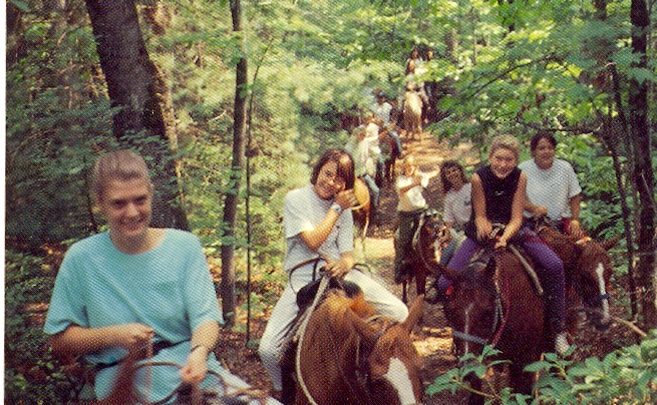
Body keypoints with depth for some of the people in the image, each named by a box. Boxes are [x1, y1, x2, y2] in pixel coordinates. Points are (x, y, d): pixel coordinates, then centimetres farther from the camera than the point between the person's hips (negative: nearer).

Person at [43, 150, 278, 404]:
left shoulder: (184, 246, 2)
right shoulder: (81, 259, -1)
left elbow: (205, 315, -5)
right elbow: (59, 340, 5)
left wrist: (200, 351, -28)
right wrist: (114, 335, -13)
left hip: (193, 367, 1)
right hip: (124, 381, -1)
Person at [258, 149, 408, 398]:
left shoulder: (344, 208, 12)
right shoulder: (296, 199, -3)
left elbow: (348, 253, 7)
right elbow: (313, 242, -13)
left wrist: (345, 263, -18)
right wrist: (337, 208, -8)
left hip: (339, 274, 4)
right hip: (303, 278, -4)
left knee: (401, 314, -10)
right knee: (268, 349, -20)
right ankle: (284, 392, 12)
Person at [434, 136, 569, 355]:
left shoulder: (520, 178, -15)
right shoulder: (479, 178, -20)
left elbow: (516, 218, -15)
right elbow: (480, 216, -12)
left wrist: (504, 238, -34)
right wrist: (484, 227, -35)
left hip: (512, 230, 1)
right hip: (482, 234, -1)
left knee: (555, 266, -20)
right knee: (445, 283, -16)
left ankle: (558, 329, -6)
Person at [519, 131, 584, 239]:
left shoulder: (565, 168, 5)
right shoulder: (523, 169, -2)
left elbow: (575, 197, 11)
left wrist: (575, 220, -1)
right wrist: (533, 208, -19)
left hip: (562, 221, 3)